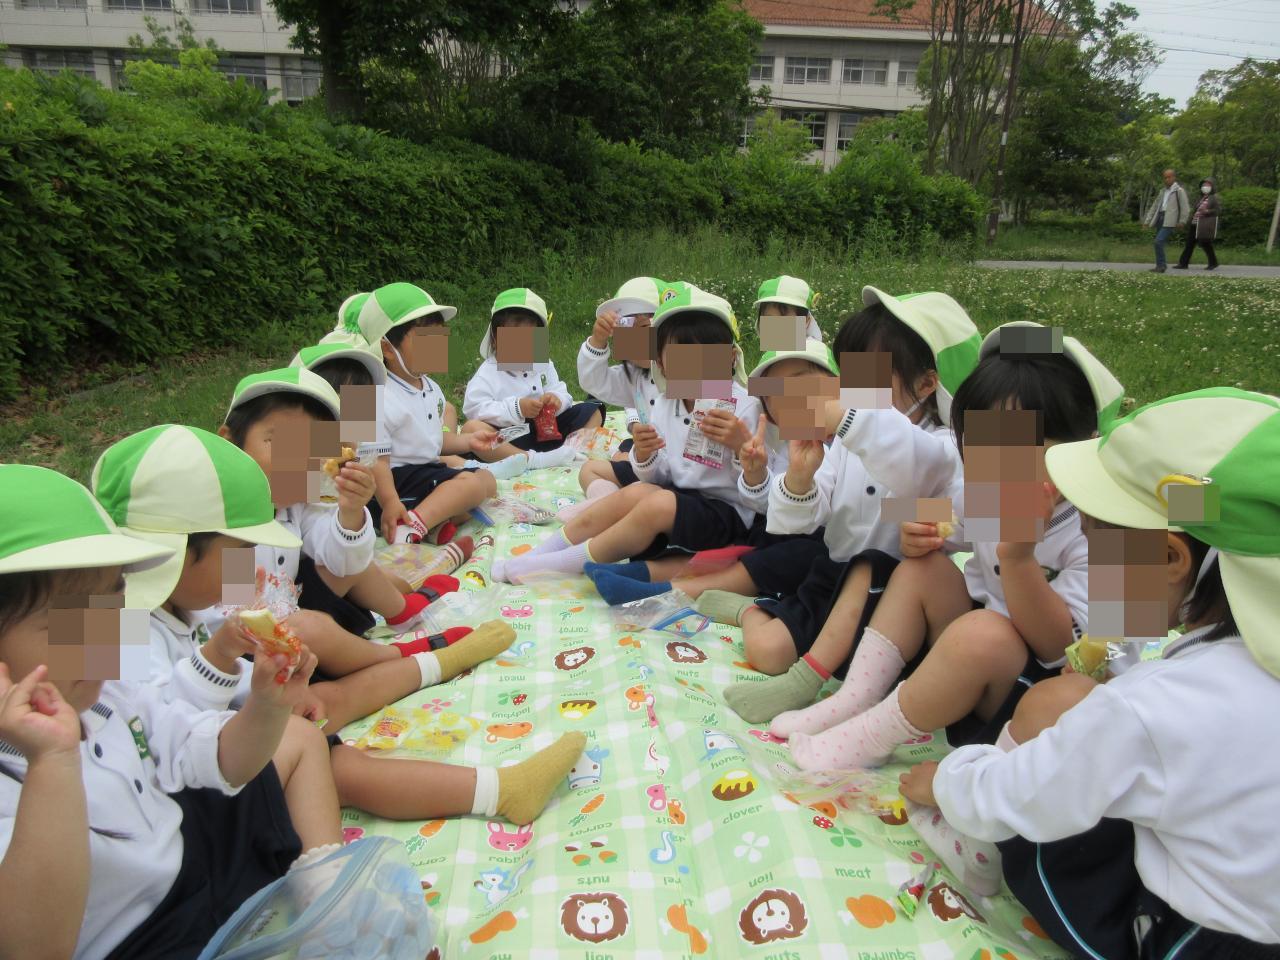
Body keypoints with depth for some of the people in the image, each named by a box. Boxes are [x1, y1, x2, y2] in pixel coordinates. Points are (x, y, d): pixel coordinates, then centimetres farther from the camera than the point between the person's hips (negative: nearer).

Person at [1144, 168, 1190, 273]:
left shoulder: (1179, 190, -1)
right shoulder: (1163, 191, 21)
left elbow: (1185, 208, -4)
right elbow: (1155, 206, 22)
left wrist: (1181, 222, -10)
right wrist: (1147, 221, 15)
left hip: (1170, 221, -7)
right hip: (1160, 219, 7)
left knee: (1159, 241, -19)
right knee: (1159, 242, 7)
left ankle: (1160, 266, -15)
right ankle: (1160, 265, 16)